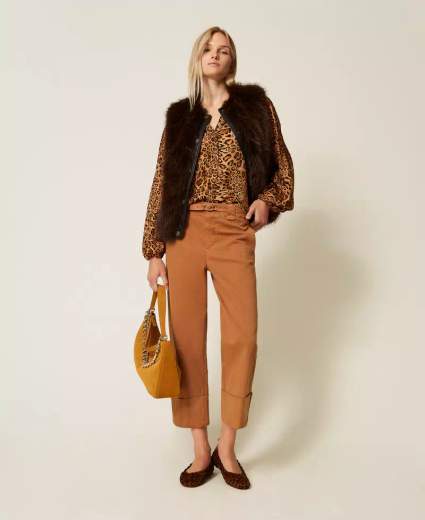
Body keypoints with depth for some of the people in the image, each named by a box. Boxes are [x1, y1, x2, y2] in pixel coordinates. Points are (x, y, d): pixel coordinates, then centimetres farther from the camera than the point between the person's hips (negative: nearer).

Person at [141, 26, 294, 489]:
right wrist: (153, 251, 4)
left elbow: (282, 164, 14)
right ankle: (201, 450, 15)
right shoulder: (179, 116, 12)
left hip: (234, 232, -1)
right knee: (187, 337, 0)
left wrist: (267, 199, -8)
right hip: (185, 232, 1)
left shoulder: (255, 104, 10)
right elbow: (162, 184, 9)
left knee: (242, 337, -8)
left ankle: (227, 448, 13)